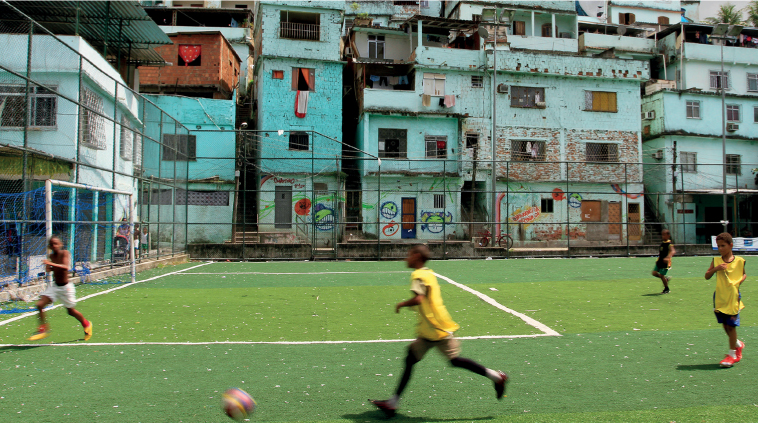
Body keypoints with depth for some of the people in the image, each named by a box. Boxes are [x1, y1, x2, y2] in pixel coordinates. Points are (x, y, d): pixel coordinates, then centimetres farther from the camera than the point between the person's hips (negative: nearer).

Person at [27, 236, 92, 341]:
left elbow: (66, 267, -33)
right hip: (54, 286, 5)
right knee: (40, 305, -12)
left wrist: (52, 264, -46)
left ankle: (86, 325, 34)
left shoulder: (65, 253, -16)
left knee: (71, 311, 8)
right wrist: (49, 268, -4)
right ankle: (43, 330, 2)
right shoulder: (52, 256, 2)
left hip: (65, 287, -5)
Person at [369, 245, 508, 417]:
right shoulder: (428, 273, 15)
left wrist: (402, 304, -14)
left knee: (455, 360, -4)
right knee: (410, 359, 7)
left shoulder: (418, 275, -14)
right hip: (428, 331, 10)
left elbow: (418, 299, -28)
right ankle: (393, 402, 8)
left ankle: (496, 376, 8)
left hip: (437, 329, -10)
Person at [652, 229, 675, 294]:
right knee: (654, 273, 1)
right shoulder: (662, 243, 8)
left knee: (661, 275, -3)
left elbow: (673, 251, -34)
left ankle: (666, 289, 17)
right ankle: (666, 278, 25)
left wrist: (667, 257, -49)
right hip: (659, 261, 8)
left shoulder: (669, 244, -17)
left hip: (665, 262, -8)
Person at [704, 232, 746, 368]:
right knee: (725, 325, 12)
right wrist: (716, 268, -17)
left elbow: (744, 274, 12)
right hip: (720, 298, 3)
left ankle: (732, 354, 11)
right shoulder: (716, 261, 1)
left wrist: (739, 281, -7)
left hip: (733, 297, -3)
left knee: (731, 325, 0)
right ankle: (738, 344, 38)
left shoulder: (739, 261, -3)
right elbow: (707, 276, 0)